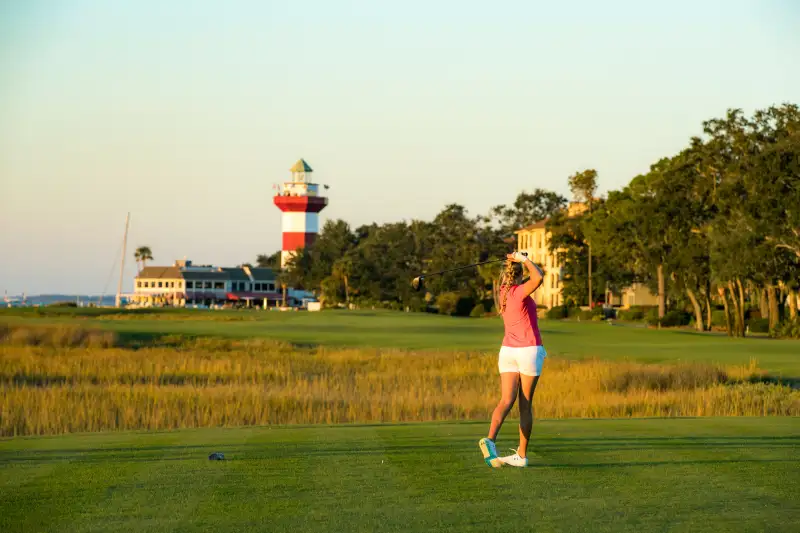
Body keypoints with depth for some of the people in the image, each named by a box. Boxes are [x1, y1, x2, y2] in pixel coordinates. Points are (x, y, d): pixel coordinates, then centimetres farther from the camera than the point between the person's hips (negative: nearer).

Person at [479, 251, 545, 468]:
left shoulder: (504, 290, 7)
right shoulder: (519, 292, -13)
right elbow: (538, 278, -33)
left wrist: (516, 260, 9)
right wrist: (524, 259, -17)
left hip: (507, 351, 5)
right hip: (529, 351, -5)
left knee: (506, 401, -7)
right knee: (526, 404, 4)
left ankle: (490, 439, -32)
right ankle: (522, 455, 6)